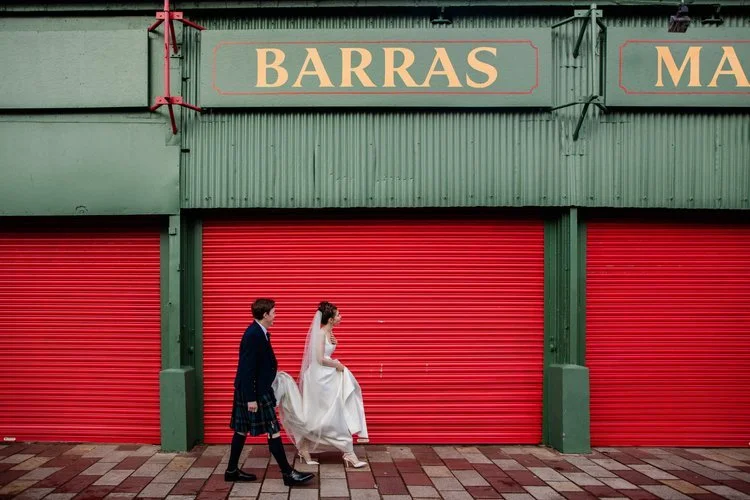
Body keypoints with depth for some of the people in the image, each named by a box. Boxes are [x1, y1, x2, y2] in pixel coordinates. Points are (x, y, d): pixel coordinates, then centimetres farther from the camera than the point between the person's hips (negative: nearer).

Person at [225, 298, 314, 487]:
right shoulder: (253, 335, -22)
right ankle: (288, 473, 3)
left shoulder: (258, 332, 8)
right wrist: (251, 398, -21)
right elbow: (247, 368, -23)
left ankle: (232, 470, 25)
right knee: (273, 431, -4)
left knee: (242, 430, 15)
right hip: (254, 391, -10)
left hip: (255, 389, 10)